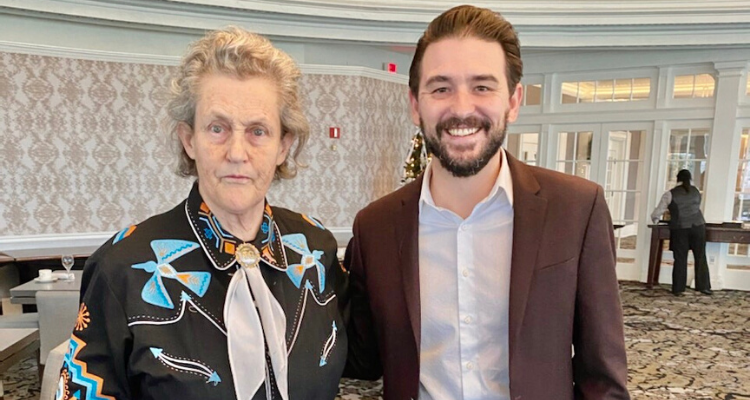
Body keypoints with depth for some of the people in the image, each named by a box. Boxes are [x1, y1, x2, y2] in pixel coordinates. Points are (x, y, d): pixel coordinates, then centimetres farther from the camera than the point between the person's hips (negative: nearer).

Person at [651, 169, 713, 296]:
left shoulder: (670, 194, 1)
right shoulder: (696, 191, 11)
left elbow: (658, 212, 2)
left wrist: (655, 220, 22)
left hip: (679, 229, -2)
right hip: (698, 226, 2)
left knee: (680, 259, 2)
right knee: (700, 258, 11)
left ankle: (678, 289, 5)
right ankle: (703, 286, 15)